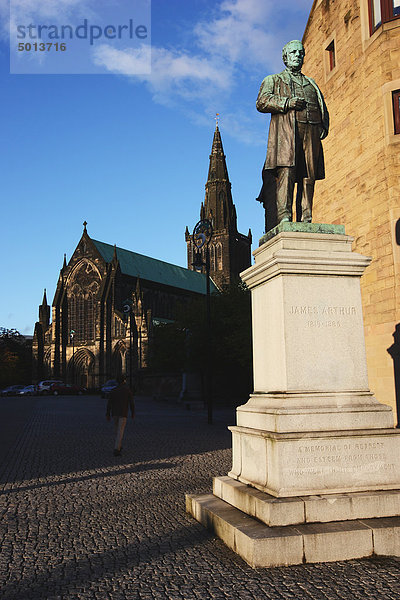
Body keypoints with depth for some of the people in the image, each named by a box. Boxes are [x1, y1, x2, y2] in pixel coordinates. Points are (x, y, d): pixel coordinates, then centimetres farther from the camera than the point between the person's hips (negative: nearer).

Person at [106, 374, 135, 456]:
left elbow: (109, 403, -1)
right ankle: (116, 450, -18)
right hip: (123, 413, -4)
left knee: (117, 430, 21)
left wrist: (108, 414, 5)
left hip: (114, 413, 4)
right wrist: (133, 413, 6)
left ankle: (119, 446, 33)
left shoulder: (113, 391, 3)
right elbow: (131, 403, -5)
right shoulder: (128, 390, -5)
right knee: (120, 432, -7)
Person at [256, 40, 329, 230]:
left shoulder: (311, 84, 35)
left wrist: (324, 126, 5)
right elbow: (262, 102, 5)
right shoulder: (273, 80, 23)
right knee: (286, 170, -20)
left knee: (309, 175, -8)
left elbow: (323, 108, 27)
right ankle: (284, 216, -26)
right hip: (285, 130, -3)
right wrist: (287, 102, -9)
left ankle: (305, 219, -12)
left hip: (311, 131, 4)